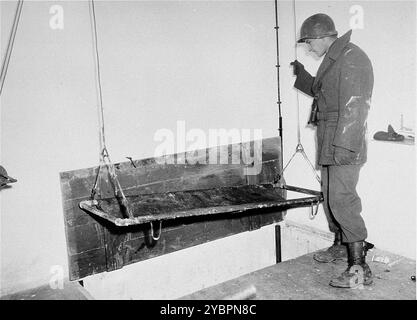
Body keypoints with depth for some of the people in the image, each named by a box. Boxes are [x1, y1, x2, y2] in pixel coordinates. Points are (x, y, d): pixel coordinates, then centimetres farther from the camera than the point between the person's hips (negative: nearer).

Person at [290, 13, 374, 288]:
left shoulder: (351, 59, -15)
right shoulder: (334, 60, 16)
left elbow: (352, 108, -23)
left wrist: (343, 148, -26)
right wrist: (301, 74, 28)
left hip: (346, 146, -10)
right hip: (331, 145, 10)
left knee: (342, 201, -12)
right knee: (330, 196, 18)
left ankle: (359, 267, -6)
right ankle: (341, 246, 35)